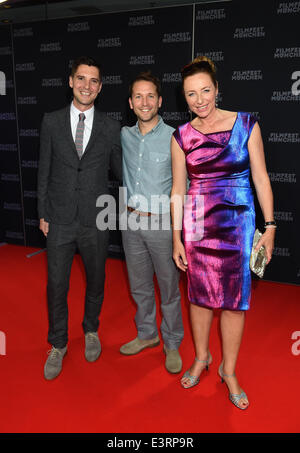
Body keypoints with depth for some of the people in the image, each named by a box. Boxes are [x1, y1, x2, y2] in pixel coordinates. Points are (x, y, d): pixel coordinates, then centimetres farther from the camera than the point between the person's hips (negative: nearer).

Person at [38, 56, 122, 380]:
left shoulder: (110, 128, -1)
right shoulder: (51, 122, 1)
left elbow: (119, 169, 12)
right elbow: (44, 170, 4)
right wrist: (43, 214, 3)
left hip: (95, 222, 0)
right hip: (60, 221, 0)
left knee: (95, 280, 15)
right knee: (56, 286, 7)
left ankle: (91, 331, 41)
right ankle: (58, 346, 29)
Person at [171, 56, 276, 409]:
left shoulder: (246, 124, -3)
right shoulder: (181, 136, 1)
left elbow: (260, 177, 0)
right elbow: (178, 189, 3)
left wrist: (269, 227, -3)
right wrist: (177, 238, 2)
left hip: (237, 224, -1)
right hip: (197, 223, 1)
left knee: (235, 300, 6)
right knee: (199, 296, 13)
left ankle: (229, 371, 27)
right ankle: (201, 358, 36)